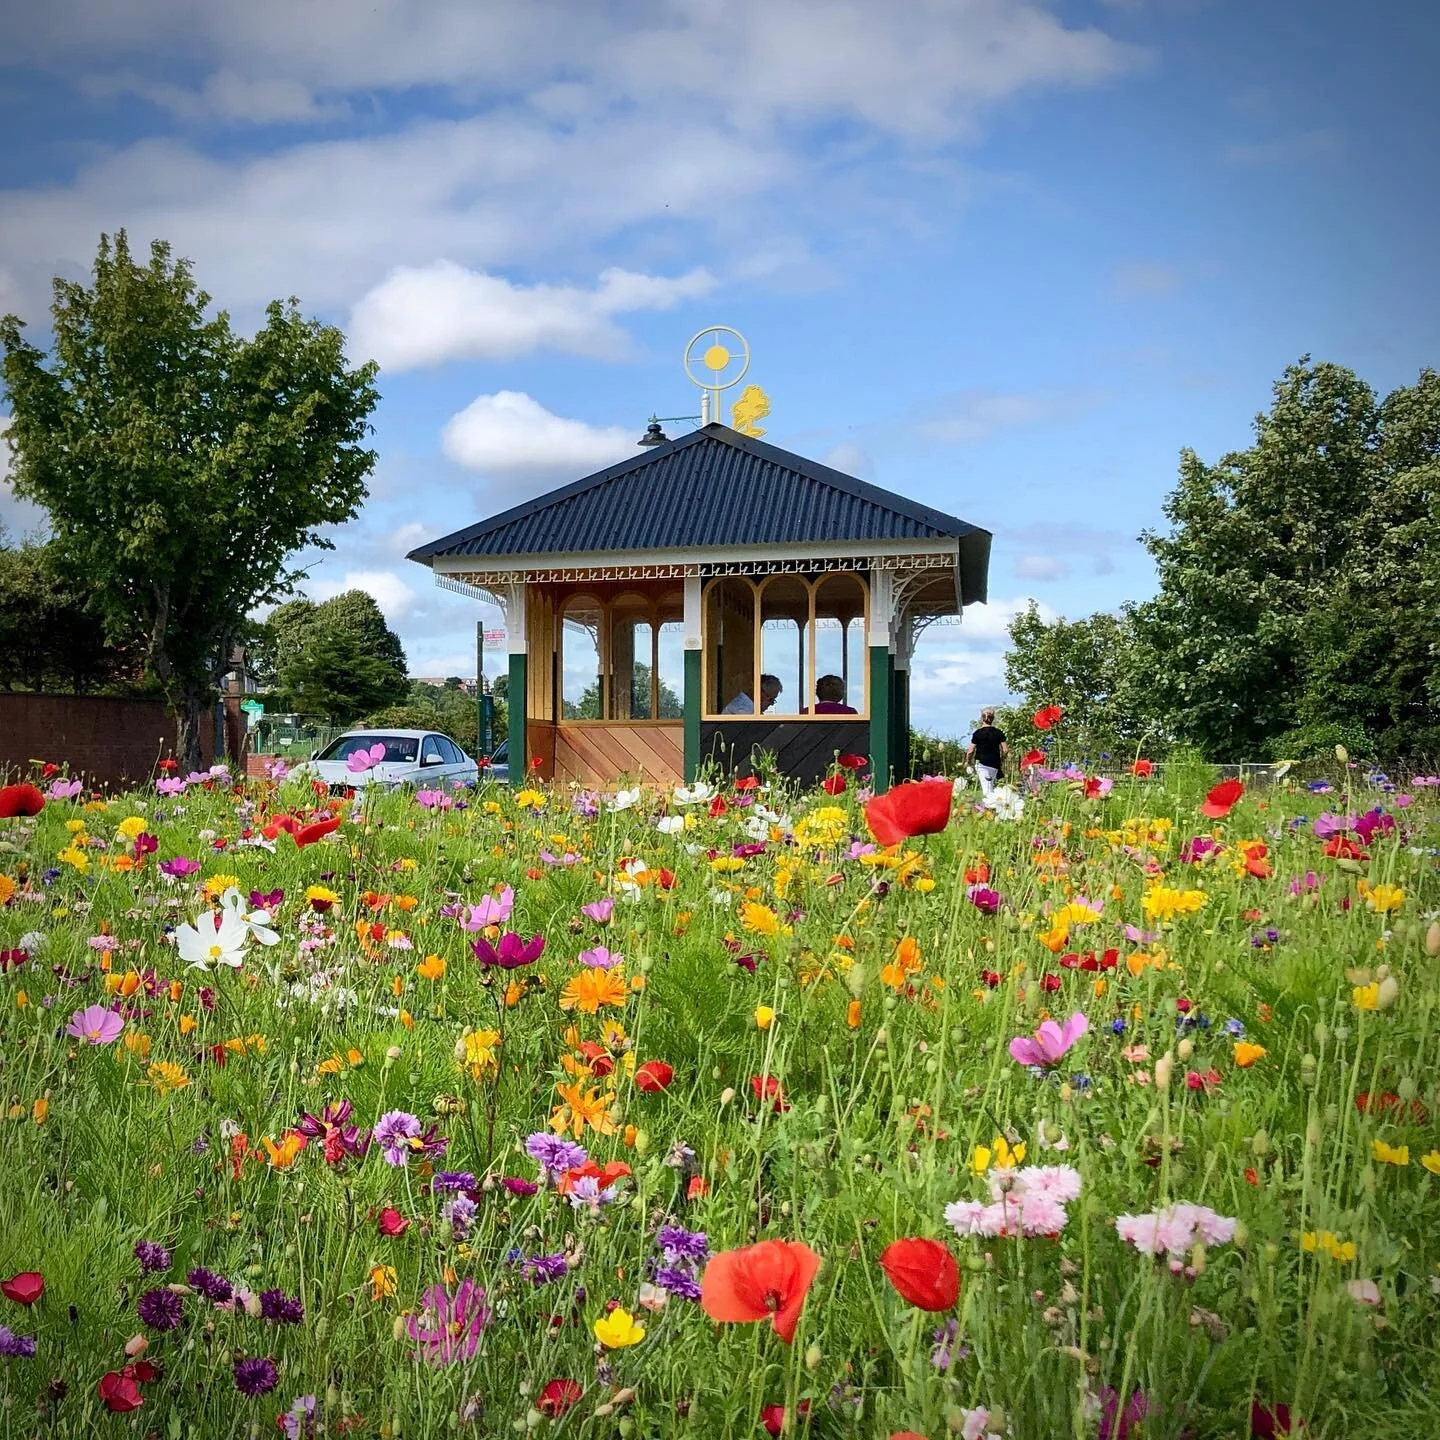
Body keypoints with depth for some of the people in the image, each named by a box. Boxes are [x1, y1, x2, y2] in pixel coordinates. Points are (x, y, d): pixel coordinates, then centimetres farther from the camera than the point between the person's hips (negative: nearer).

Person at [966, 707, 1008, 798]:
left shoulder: (978, 733, -5)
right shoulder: (998, 733, 5)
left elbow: (971, 751, -3)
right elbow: (1005, 750, 2)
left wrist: (968, 761, 15)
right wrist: (1001, 760, 20)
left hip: (982, 763, -4)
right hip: (995, 764, 4)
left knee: (987, 791, -11)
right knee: (991, 788, 18)